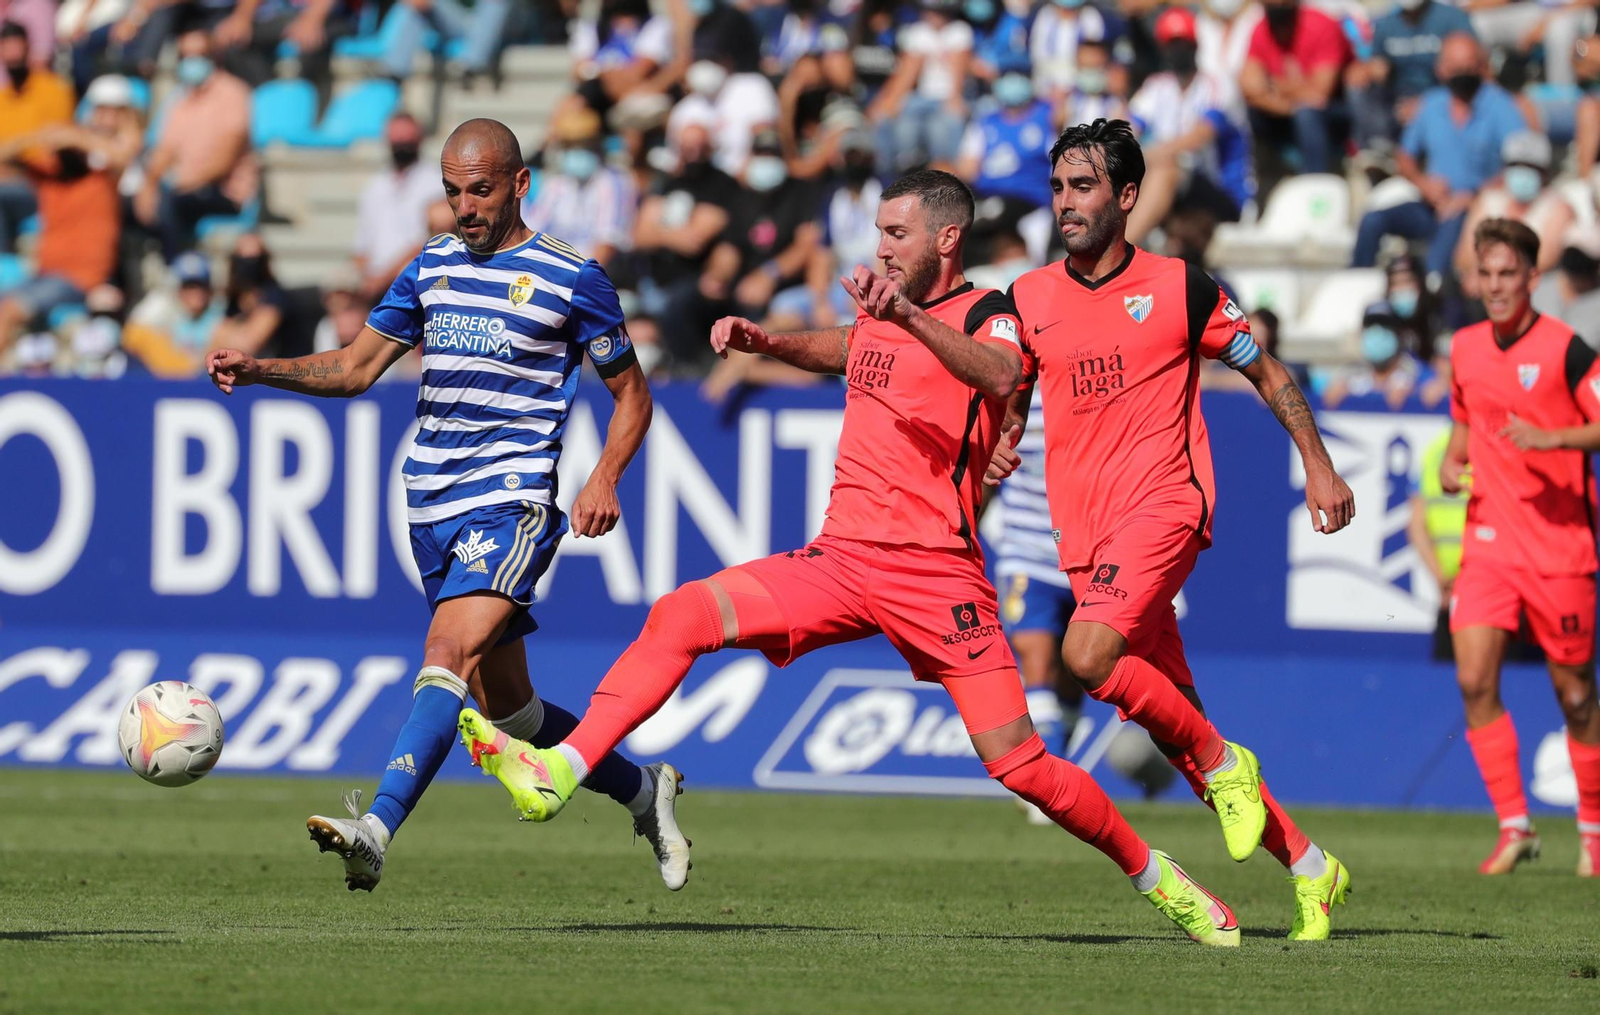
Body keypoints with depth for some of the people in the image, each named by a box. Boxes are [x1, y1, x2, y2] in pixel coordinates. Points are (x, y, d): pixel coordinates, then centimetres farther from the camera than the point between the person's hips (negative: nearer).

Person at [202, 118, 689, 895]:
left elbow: (630, 392, 6)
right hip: (433, 505, 6)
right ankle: (642, 789, 31)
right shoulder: (433, 268, 13)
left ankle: (376, 831, -39)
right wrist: (258, 370, -1)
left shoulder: (572, 279, -1)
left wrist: (603, 479, -10)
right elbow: (356, 367, 15)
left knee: (448, 651, -25)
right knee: (503, 702, 10)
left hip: (513, 501, -6)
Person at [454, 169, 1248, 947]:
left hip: (936, 574, -6)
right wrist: (764, 341, 23)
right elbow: (842, 350, 41)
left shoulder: (987, 317, -5)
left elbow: (1000, 377, -30)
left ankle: (1154, 876, 11)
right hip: (840, 559, 6)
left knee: (1018, 764, -9)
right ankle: (556, 776, -18)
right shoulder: (883, 315, 16)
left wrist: (907, 315, -43)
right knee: (680, 616, -14)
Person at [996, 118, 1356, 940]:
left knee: (1088, 655, -29)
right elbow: (1006, 399, 15)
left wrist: (1318, 464, 5)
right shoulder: (1028, 300, 8)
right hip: (1085, 531, 5)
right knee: (1175, 723, 4)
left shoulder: (1179, 288, -1)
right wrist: (997, 444, -7)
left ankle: (1223, 762, -7)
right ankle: (1307, 864, 15)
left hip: (1163, 507, -5)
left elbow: (1266, 372, 9)